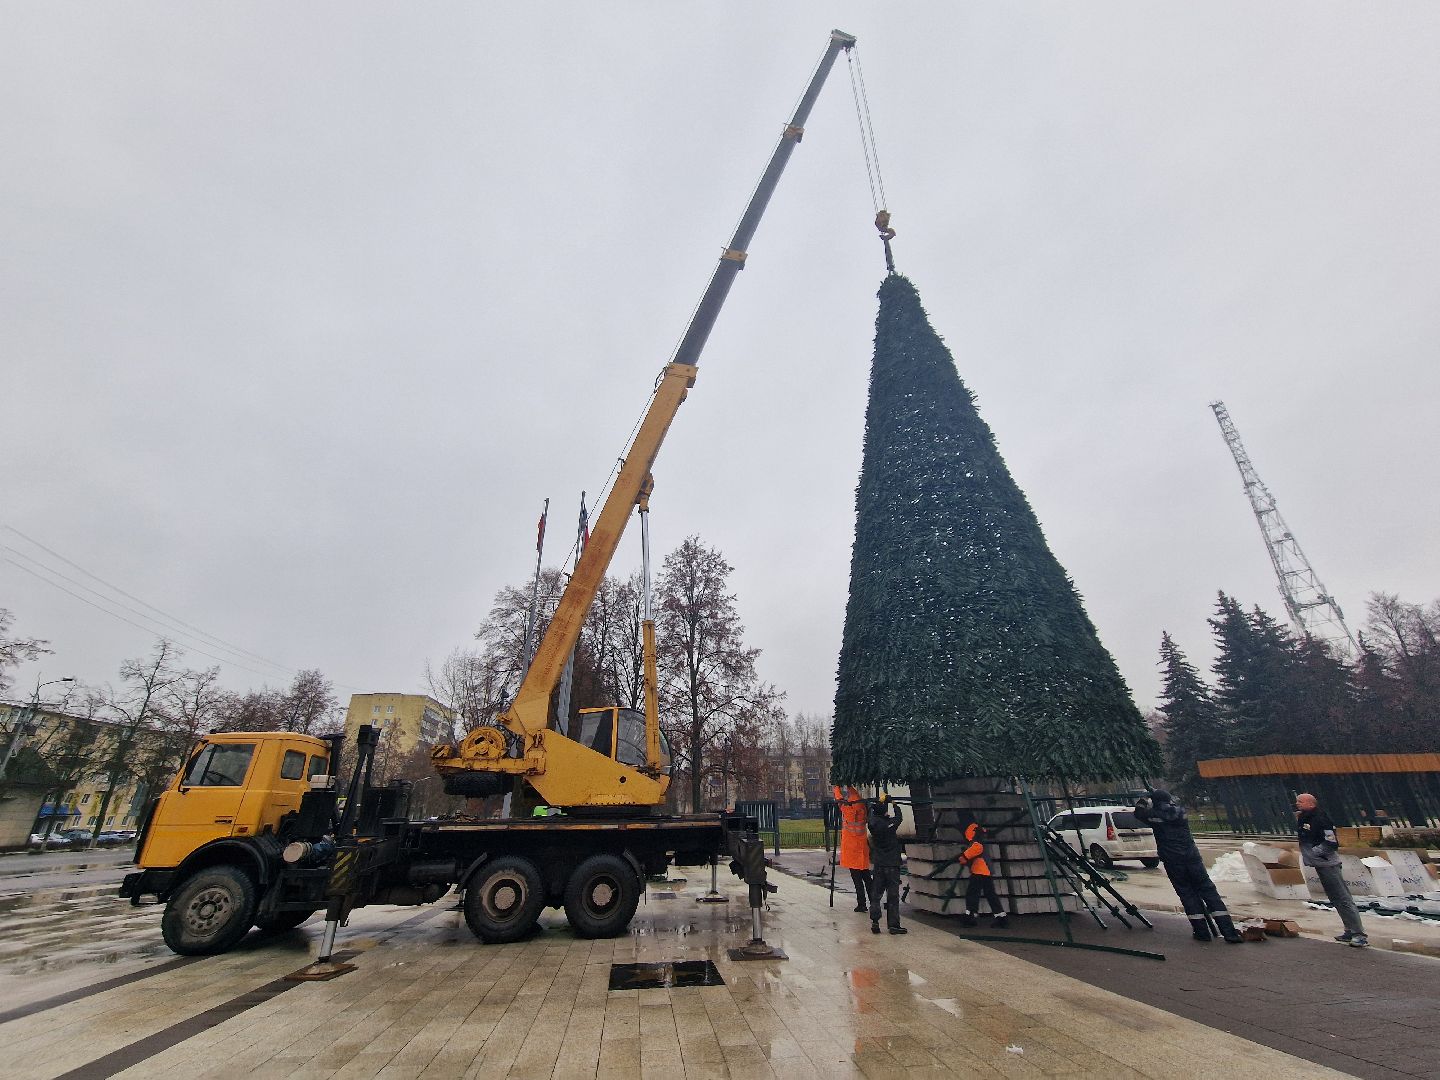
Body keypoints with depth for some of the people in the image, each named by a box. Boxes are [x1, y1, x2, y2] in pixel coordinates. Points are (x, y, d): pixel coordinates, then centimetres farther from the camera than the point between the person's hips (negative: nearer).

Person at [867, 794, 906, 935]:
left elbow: (873, 813, 16)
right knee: (893, 896, 5)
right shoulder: (890, 823, -17)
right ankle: (893, 925, 8)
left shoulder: (873, 823, -6)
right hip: (892, 865, -3)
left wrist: (880, 801, 30)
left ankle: (874, 923, 7)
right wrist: (894, 804, 20)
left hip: (878, 865, 3)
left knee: (875, 895, 10)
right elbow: (899, 817, 4)